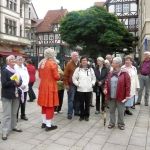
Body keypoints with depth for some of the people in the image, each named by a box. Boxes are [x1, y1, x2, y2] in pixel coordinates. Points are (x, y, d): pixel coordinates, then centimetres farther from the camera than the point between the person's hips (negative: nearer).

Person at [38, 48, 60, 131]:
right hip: (50, 87, -7)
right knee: (50, 105, 0)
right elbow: (56, 77, -15)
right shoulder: (53, 63, -14)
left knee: (44, 105, 17)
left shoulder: (41, 63, 8)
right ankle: (49, 125, 7)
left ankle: (44, 122, 27)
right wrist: (58, 74, 5)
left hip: (43, 86, 8)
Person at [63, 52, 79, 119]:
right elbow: (65, 75, -7)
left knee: (77, 99, 13)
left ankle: (76, 111, 26)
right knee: (71, 99, 0)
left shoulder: (79, 64, 8)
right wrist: (66, 84, -10)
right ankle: (69, 113, 6)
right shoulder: (69, 64, -5)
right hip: (71, 85, -5)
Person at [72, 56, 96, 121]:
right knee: (81, 103, 6)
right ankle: (82, 115, 19)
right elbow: (74, 78, 3)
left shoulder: (90, 69, 7)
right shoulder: (78, 69, 2)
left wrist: (92, 84, 1)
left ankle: (86, 115, 21)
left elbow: (94, 78, 14)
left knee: (87, 103, 8)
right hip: (80, 89, -1)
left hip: (89, 89, 1)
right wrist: (77, 84, -5)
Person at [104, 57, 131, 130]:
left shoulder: (124, 74, -9)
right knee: (111, 110, 14)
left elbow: (127, 85, -9)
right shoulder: (110, 73, 7)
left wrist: (127, 95, -12)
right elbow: (107, 82, 14)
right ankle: (112, 123, 29)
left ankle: (121, 124, 25)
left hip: (120, 97, -4)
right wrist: (105, 88, -5)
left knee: (120, 111, 8)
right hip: (111, 96, 5)